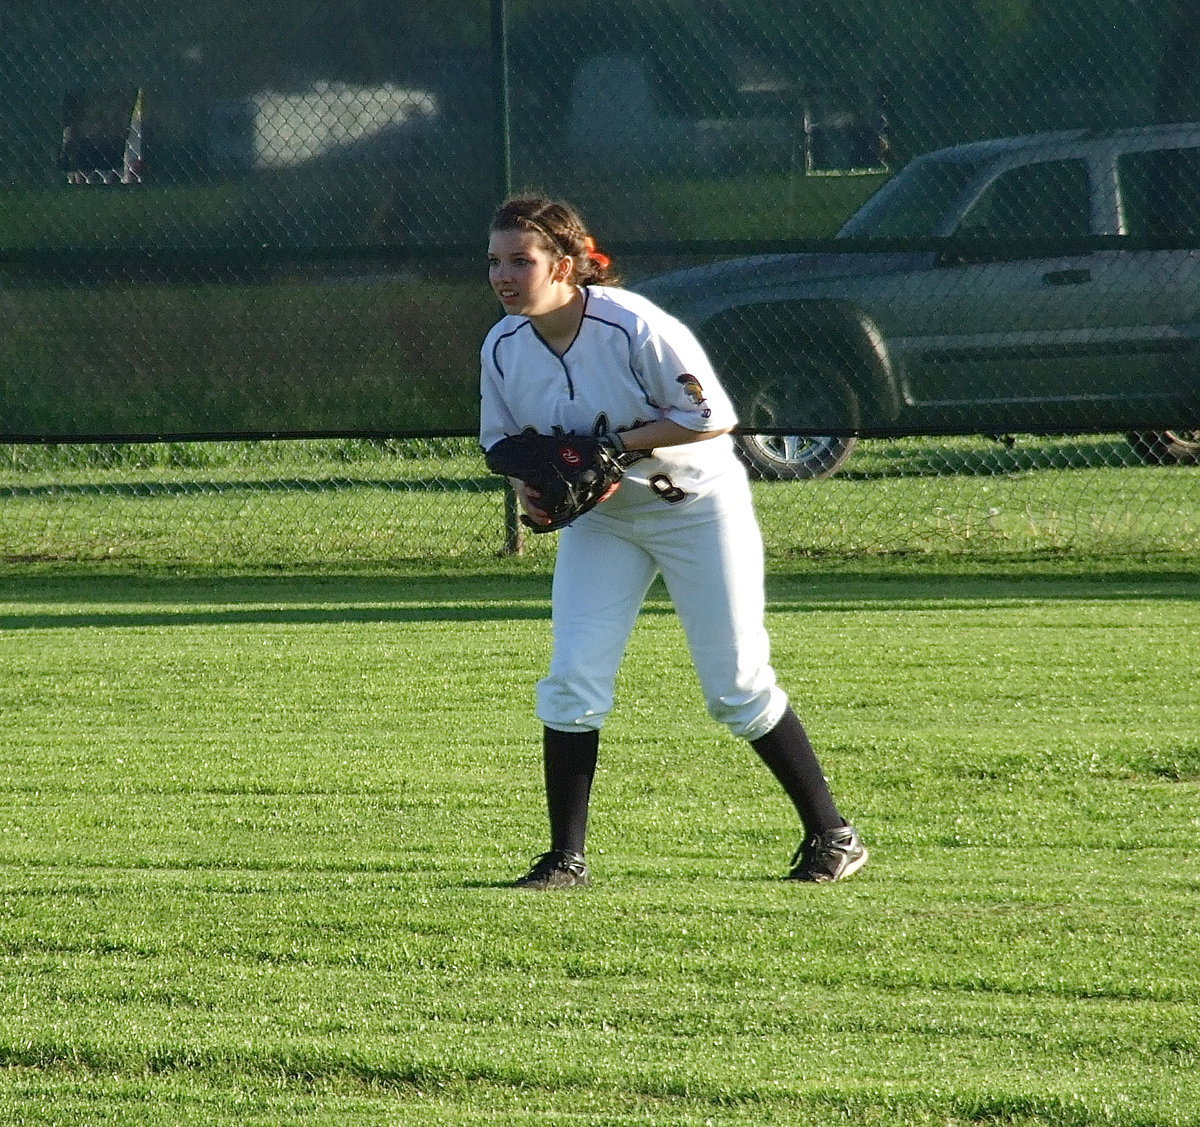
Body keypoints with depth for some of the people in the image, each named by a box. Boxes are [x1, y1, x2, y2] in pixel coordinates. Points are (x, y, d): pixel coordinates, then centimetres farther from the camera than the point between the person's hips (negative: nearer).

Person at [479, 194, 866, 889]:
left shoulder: (632, 326, -27)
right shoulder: (503, 348, -9)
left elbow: (713, 416, -23)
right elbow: (503, 438, 7)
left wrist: (617, 442, -27)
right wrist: (527, 486, -13)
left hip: (696, 509, -5)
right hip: (600, 519, 5)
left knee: (737, 686, -2)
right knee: (572, 680, -7)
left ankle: (832, 835, 12)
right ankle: (566, 857, 2)